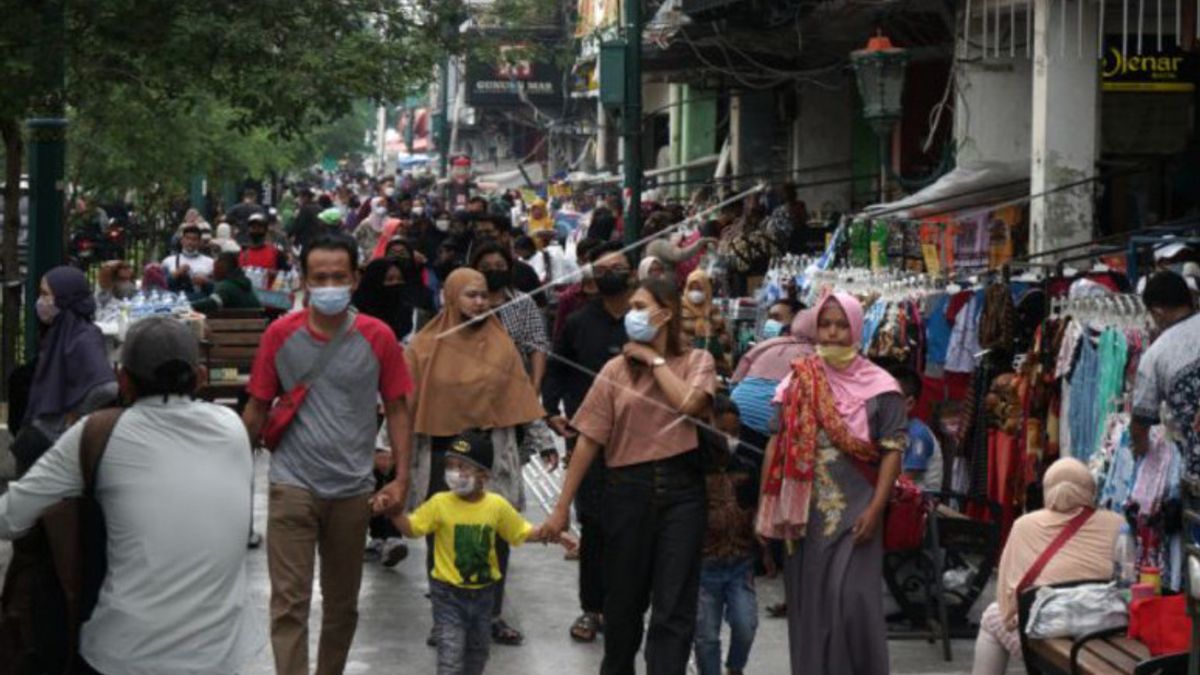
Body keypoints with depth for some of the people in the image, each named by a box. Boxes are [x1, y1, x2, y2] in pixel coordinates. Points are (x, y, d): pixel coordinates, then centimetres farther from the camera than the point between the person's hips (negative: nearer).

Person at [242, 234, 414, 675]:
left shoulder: (378, 338, -4)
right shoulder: (280, 335, -5)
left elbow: (396, 408, 2)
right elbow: (258, 408, 4)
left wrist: (402, 478, -5)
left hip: (352, 489, 2)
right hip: (293, 486, -1)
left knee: (342, 603, 16)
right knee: (289, 601, -7)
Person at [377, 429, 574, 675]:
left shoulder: (497, 505, -6)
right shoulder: (440, 503, -12)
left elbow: (522, 532, 5)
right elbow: (411, 528, -11)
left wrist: (547, 534, -10)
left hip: (483, 592, 4)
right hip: (448, 593, -4)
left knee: (477, 651, 21)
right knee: (451, 654, -10)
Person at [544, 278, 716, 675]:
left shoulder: (697, 361, 5)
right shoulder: (616, 370, 5)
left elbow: (689, 403, -18)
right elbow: (589, 440, 3)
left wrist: (654, 359, -6)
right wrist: (562, 506, 0)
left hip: (681, 488, -1)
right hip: (628, 489, 1)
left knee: (674, 608, -4)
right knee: (624, 600, 12)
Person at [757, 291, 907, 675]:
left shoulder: (880, 387, -1)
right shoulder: (797, 382, 8)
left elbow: (892, 451, -3)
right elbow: (776, 445, 9)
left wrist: (875, 508, -14)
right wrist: (765, 509, 4)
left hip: (855, 512, -3)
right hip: (805, 513, 3)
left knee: (853, 600, -8)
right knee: (808, 602, 6)